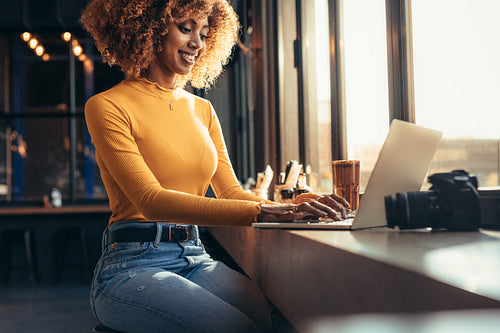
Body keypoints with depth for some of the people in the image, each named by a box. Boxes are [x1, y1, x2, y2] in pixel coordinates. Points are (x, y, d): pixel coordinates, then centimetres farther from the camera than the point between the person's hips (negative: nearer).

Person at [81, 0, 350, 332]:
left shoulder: (202, 110, 18)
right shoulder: (106, 106, -4)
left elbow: (230, 190, 12)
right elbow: (151, 201, -15)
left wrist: (294, 208, -8)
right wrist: (259, 211, -25)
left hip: (197, 260, 5)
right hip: (132, 265, -5)